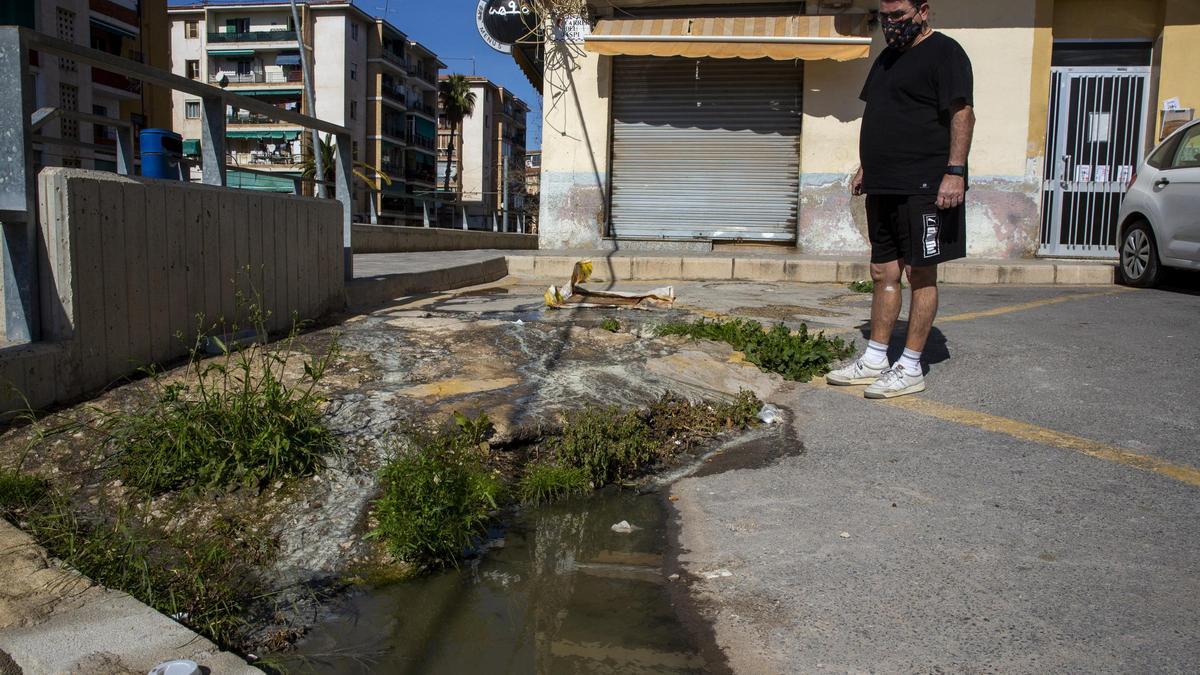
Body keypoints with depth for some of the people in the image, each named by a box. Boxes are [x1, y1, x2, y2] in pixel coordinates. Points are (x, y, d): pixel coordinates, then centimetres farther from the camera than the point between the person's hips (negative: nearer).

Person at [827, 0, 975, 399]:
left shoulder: (944, 53, -6)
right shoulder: (887, 58, 21)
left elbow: (963, 114, -14)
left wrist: (955, 171, -22)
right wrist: (865, 167, 21)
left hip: (923, 187, -9)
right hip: (883, 187, 9)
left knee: (921, 275, -3)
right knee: (883, 273, 10)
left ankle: (910, 369, 3)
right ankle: (875, 361, 18)